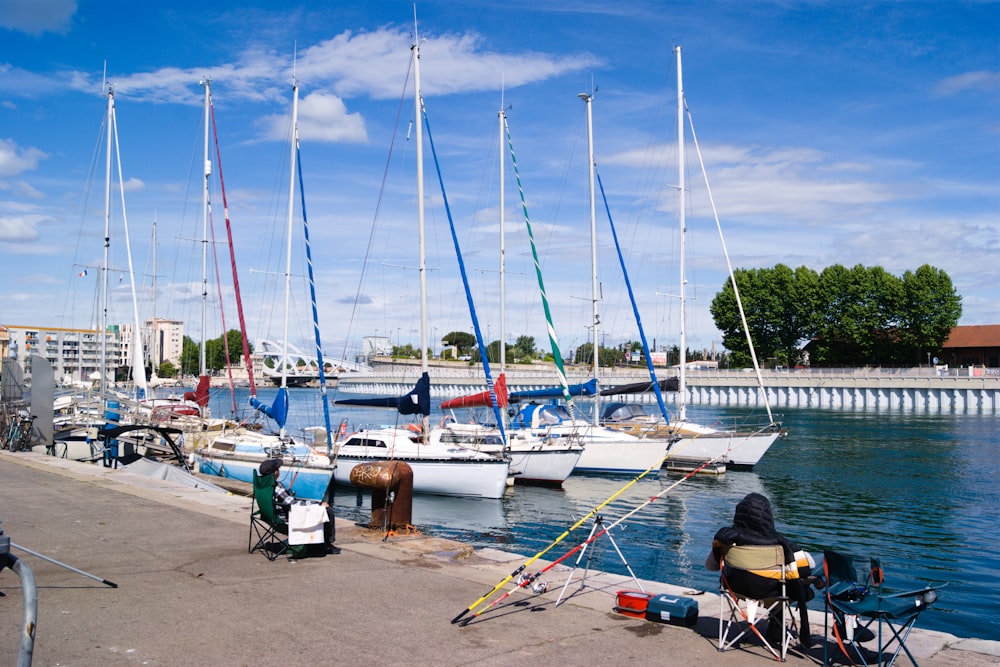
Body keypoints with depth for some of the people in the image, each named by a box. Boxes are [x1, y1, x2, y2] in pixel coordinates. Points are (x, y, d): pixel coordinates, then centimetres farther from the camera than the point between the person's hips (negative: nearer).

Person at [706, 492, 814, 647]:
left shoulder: (726, 537, -20)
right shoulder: (778, 542, -26)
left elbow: (710, 565, -6)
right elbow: (810, 563, -15)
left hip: (736, 587, 3)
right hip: (766, 591, -3)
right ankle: (774, 630, 40)